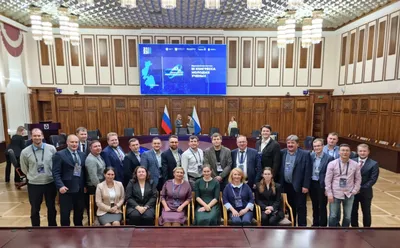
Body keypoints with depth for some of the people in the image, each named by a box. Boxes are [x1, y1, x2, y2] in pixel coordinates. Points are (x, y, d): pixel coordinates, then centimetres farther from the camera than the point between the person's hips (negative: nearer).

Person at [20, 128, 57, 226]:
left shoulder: (51, 149, -9)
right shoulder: (25, 152, -9)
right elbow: (24, 168, 6)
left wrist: (52, 175, 5)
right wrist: (33, 176, 8)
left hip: (50, 183, 1)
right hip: (34, 185, 0)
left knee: (51, 208, 16)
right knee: (35, 210, 14)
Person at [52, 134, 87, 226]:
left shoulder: (82, 155, 10)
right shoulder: (59, 155, -7)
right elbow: (56, 173, -11)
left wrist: (85, 184, 8)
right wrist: (60, 186, -22)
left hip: (80, 189, 5)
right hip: (66, 189, -5)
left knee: (79, 212, 17)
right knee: (65, 213, 7)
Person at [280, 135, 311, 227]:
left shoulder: (305, 154, -8)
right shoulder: (282, 153, 4)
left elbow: (308, 171, -9)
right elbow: (280, 169, 9)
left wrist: (305, 186, -12)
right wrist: (280, 183, 5)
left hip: (299, 186, -4)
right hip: (286, 185, 4)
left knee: (301, 208, 5)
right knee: (290, 207, 16)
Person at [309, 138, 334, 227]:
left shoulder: (329, 158, -12)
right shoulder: (311, 156, 2)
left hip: (322, 185, -4)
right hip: (312, 184, 4)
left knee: (322, 207, 7)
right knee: (314, 206, 18)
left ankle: (323, 226, 22)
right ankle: (315, 224, 33)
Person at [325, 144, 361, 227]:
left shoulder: (355, 165, -2)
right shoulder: (332, 164, -8)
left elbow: (358, 179, 7)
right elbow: (327, 180, -6)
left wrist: (354, 191, -1)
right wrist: (329, 194, -8)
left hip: (349, 195, 2)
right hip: (335, 194, -2)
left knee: (347, 217, 12)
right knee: (333, 216, 4)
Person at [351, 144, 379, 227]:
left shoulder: (373, 164, -6)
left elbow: (373, 179, -12)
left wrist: (361, 188, -18)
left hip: (365, 192, -2)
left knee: (366, 212, 14)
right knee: (353, 211, 13)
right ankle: (354, 227, 30)